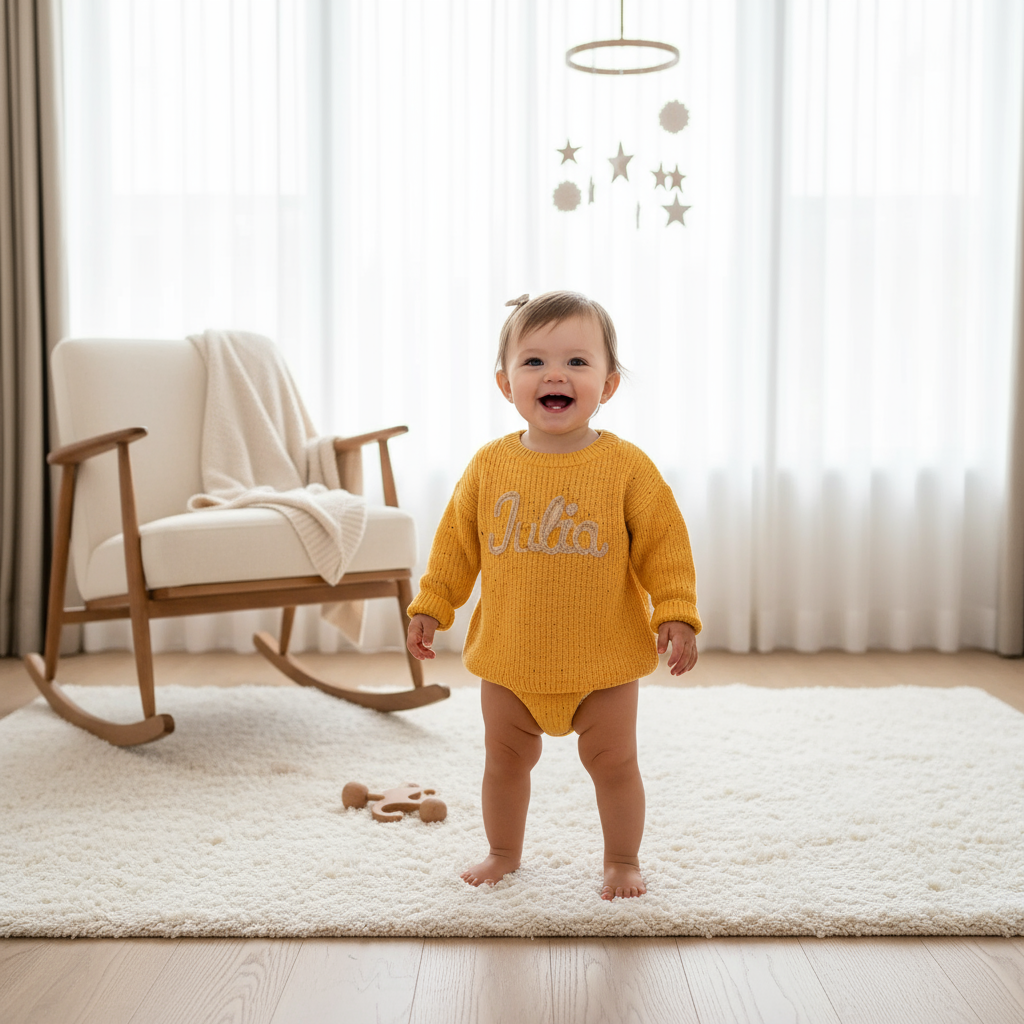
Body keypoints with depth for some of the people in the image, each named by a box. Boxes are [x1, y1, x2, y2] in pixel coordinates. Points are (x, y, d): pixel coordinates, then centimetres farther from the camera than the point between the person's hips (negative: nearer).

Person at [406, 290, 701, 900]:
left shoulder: (626, 466, -10)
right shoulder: (490, 465, -3)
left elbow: (664, 545, -7)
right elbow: (458, 540, 6)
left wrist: (676, 613, -15)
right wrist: (432, 605, 5)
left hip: (603, 658, -2)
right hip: (509, 658, 2)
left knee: (613, 762, 10)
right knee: (505, 760, 17)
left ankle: (623, 860, 32)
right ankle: (504, 854, 38)